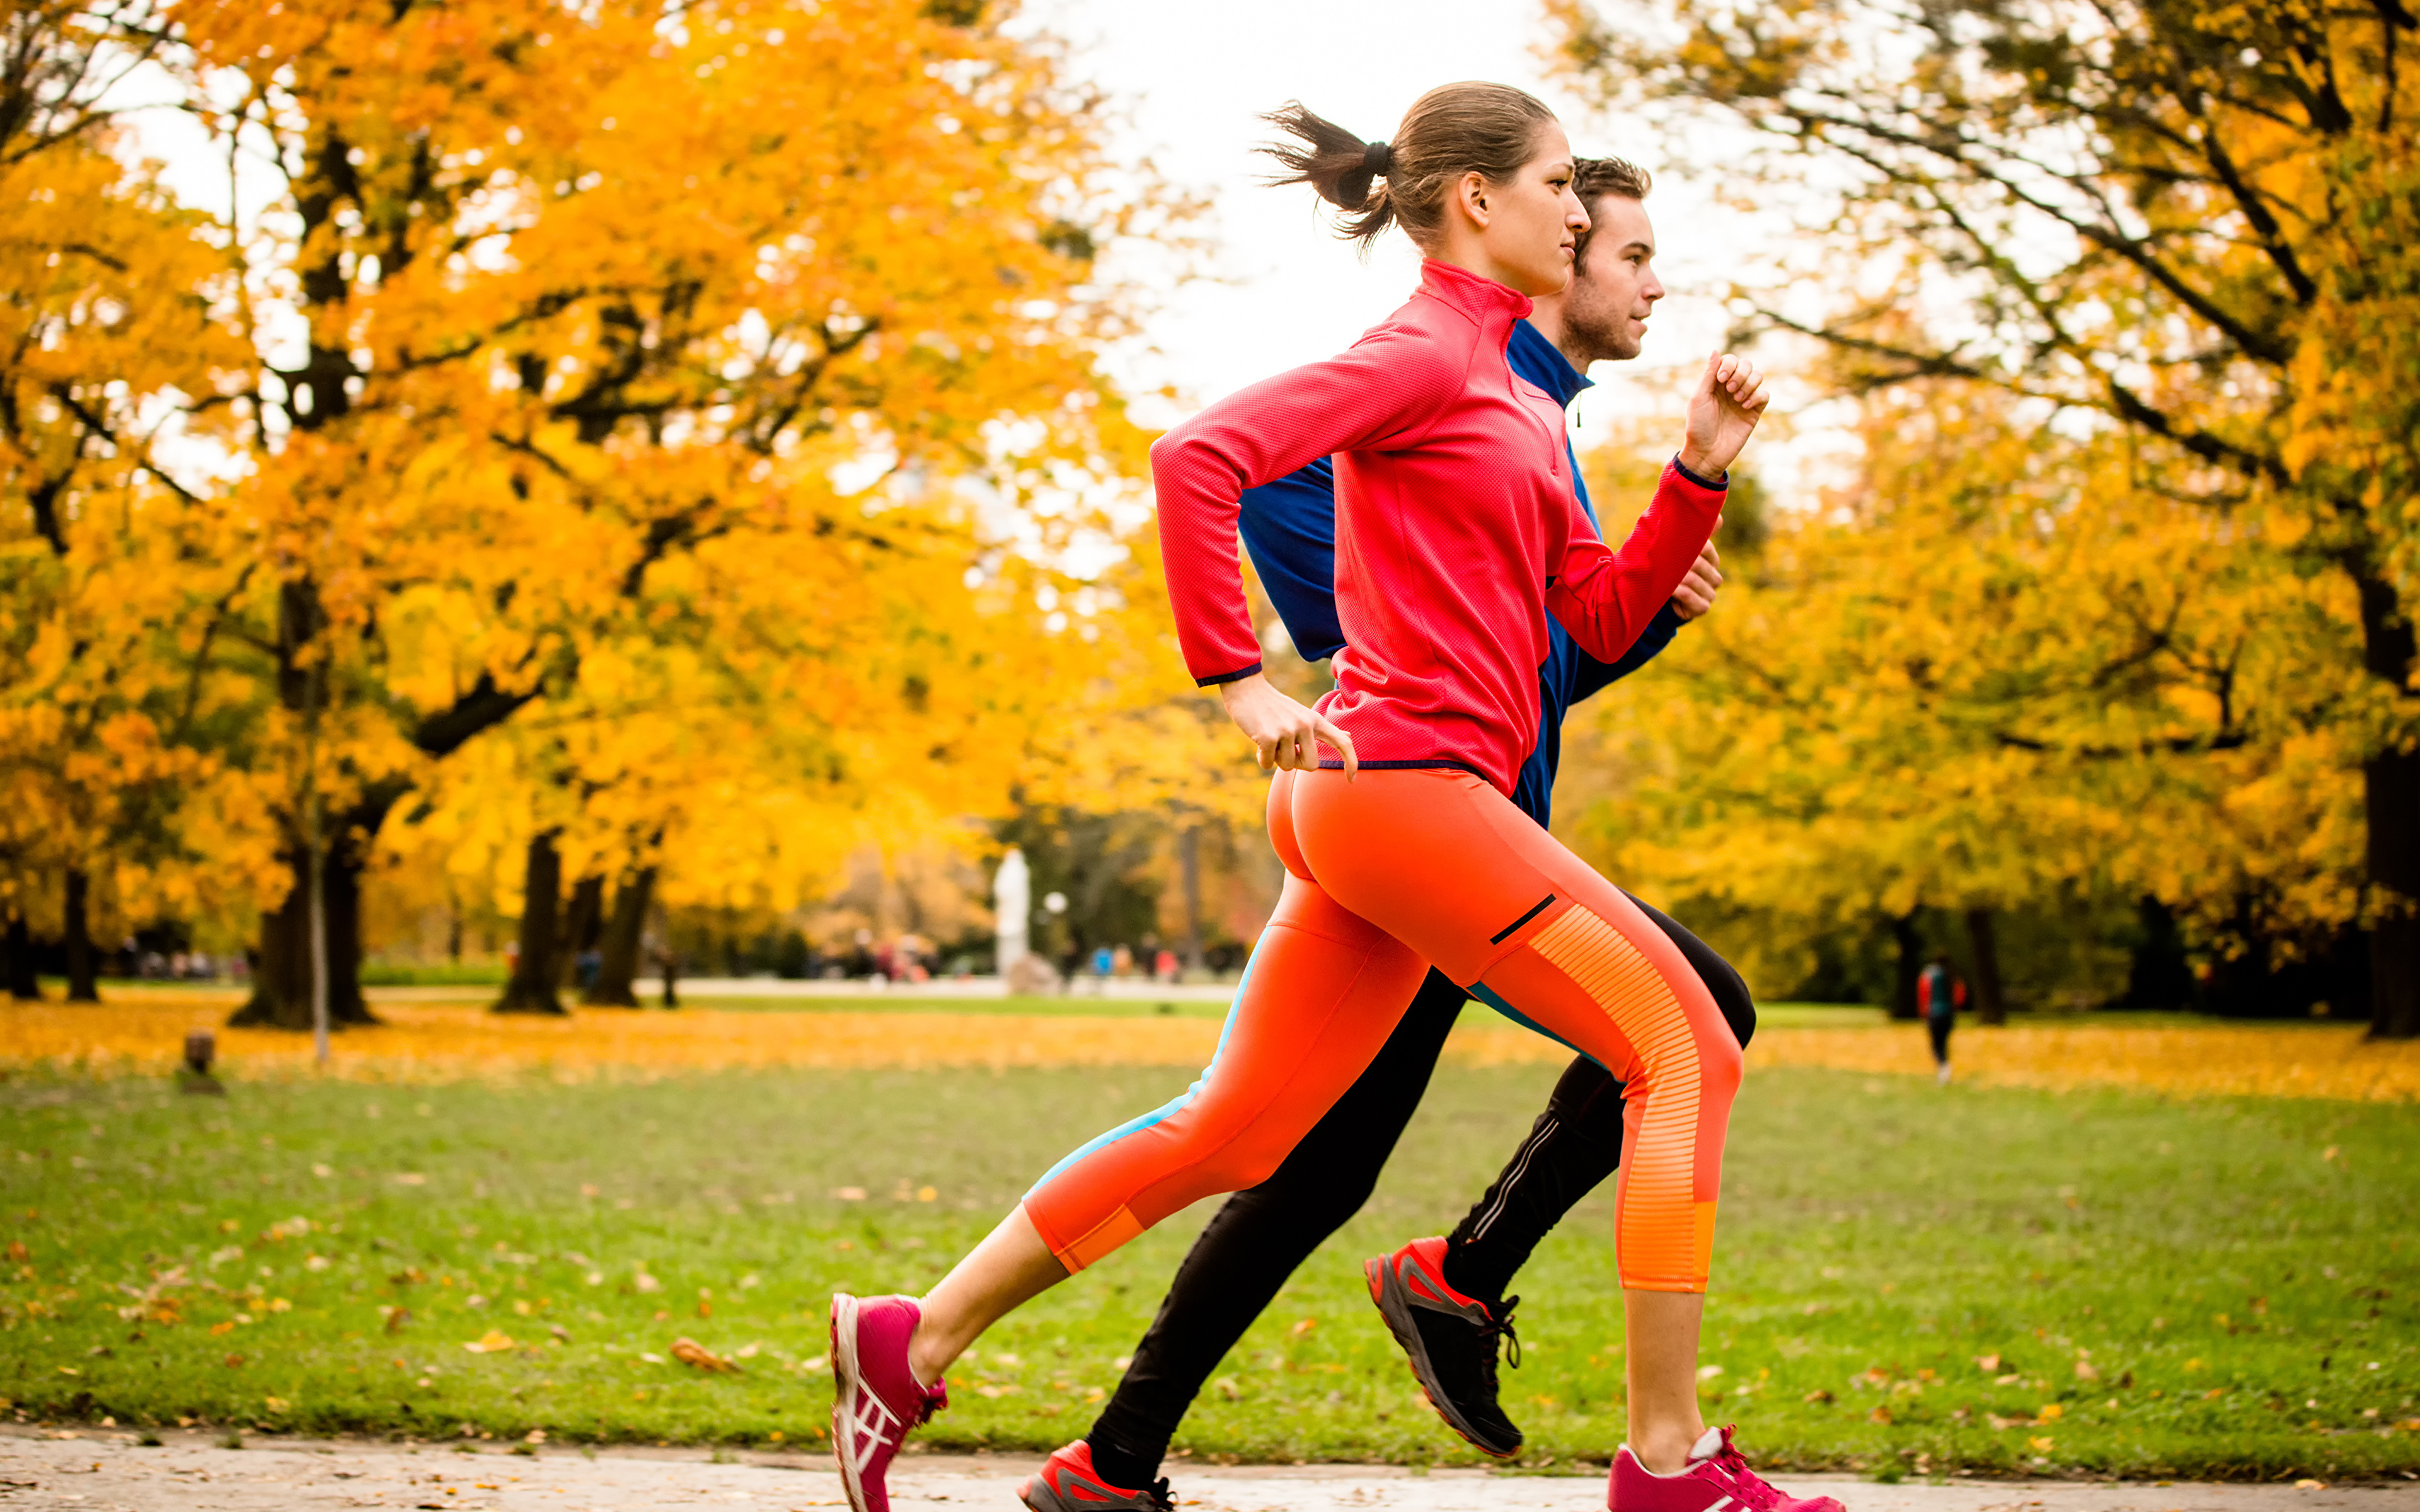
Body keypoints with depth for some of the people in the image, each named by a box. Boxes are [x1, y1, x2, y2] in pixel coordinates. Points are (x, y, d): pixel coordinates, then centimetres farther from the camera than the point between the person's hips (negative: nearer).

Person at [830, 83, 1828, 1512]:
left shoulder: (1518, 403, 23)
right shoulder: (1421, 350, -7)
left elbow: (1602, 617, 20)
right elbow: (1200, 454, -19)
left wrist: (1700, 473, 8)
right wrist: (1241, 682, -19)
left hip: (1371, 807, 10)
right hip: (1404, 773, -10)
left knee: (1231, 1132, 12)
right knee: (1685, 1047, -7)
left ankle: (913, 1342, 16)